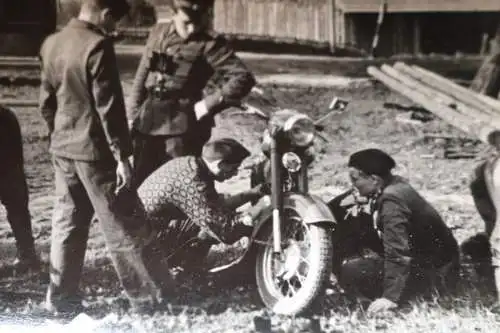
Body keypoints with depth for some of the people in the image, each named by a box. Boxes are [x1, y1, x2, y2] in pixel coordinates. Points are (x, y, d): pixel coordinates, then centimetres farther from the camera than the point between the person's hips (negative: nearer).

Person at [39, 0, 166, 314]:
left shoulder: (52, 44, 7)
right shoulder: (97, 45, -17)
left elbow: (47, 101, 13)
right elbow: (108, 106, -19)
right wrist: (122, 155, -17)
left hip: (62, 148, 8)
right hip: (95, 149, -7)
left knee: (67, 224, 13)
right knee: (121, 227, 1)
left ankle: (61, 297, 16)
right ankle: (146, 297, 8)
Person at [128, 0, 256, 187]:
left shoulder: (209, 44, -7)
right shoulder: (159, 33, 10)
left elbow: (243, 79, -17)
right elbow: (142, 78, 17)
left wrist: (208, 105, -18)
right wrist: (133, 116, 13)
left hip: (183, 127, -5)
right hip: (148, 125, 6)